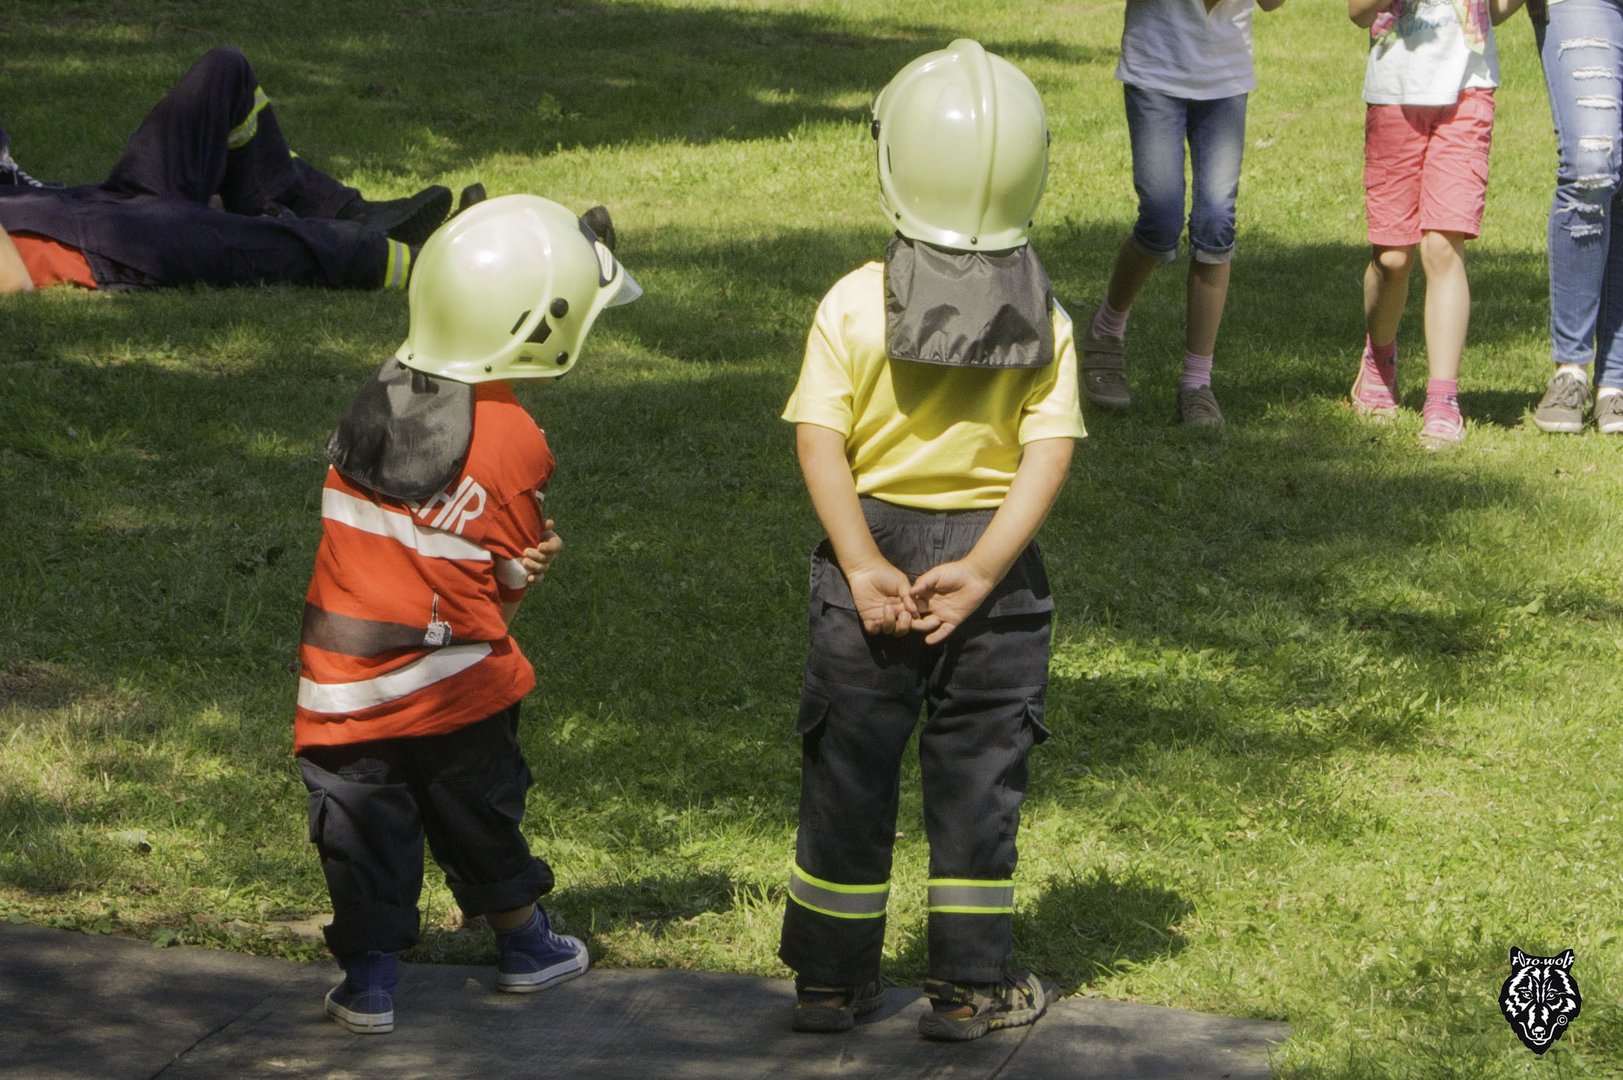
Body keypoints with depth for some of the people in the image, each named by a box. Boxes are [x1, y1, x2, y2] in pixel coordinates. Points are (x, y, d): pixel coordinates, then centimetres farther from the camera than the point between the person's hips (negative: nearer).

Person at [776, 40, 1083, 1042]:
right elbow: (1049, 454, -12)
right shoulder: (1047, 322, -6)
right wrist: (981, 570, -15)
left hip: (874, 555, 0)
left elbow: (821, 440, -14)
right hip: (991, 556, 0)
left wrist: (865, 566, -14)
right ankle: (971, 986, 14)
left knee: (850, 766, 10)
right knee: (980, 769, 10)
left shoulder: (854, 305, -10)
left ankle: (833, 979, 18)